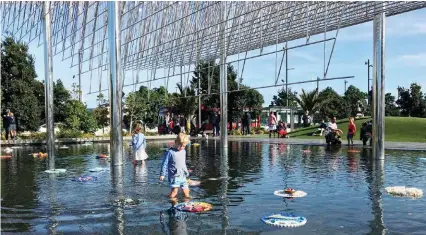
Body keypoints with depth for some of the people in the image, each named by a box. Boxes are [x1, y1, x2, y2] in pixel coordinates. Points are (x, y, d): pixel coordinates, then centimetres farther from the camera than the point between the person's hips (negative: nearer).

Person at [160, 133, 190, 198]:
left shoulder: (184, 151, 11)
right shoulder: (170, 152, -10)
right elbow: (165, 163, -6)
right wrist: (162, 174, -6)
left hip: (183, 176, 6)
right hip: (174, 176, -6)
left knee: (186, 191, 6)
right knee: (174, 191, -15)